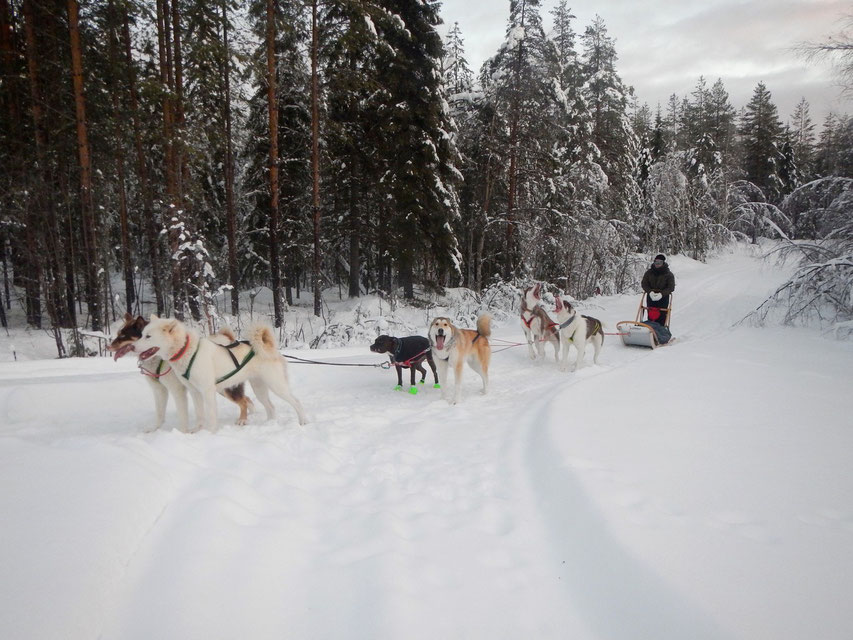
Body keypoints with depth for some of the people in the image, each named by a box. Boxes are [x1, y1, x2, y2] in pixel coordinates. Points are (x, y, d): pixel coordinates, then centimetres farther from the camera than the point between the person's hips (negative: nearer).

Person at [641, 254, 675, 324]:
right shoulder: (649, 272, 4)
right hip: (651, 298, 2)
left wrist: (661, 294, -22)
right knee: (650, 317, 1)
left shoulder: (669, 274, -3)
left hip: (663, 298, -2)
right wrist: (650, 292, -16)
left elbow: (671, 287, -7)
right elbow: (644, 284, 3)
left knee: (661, 318, -8)